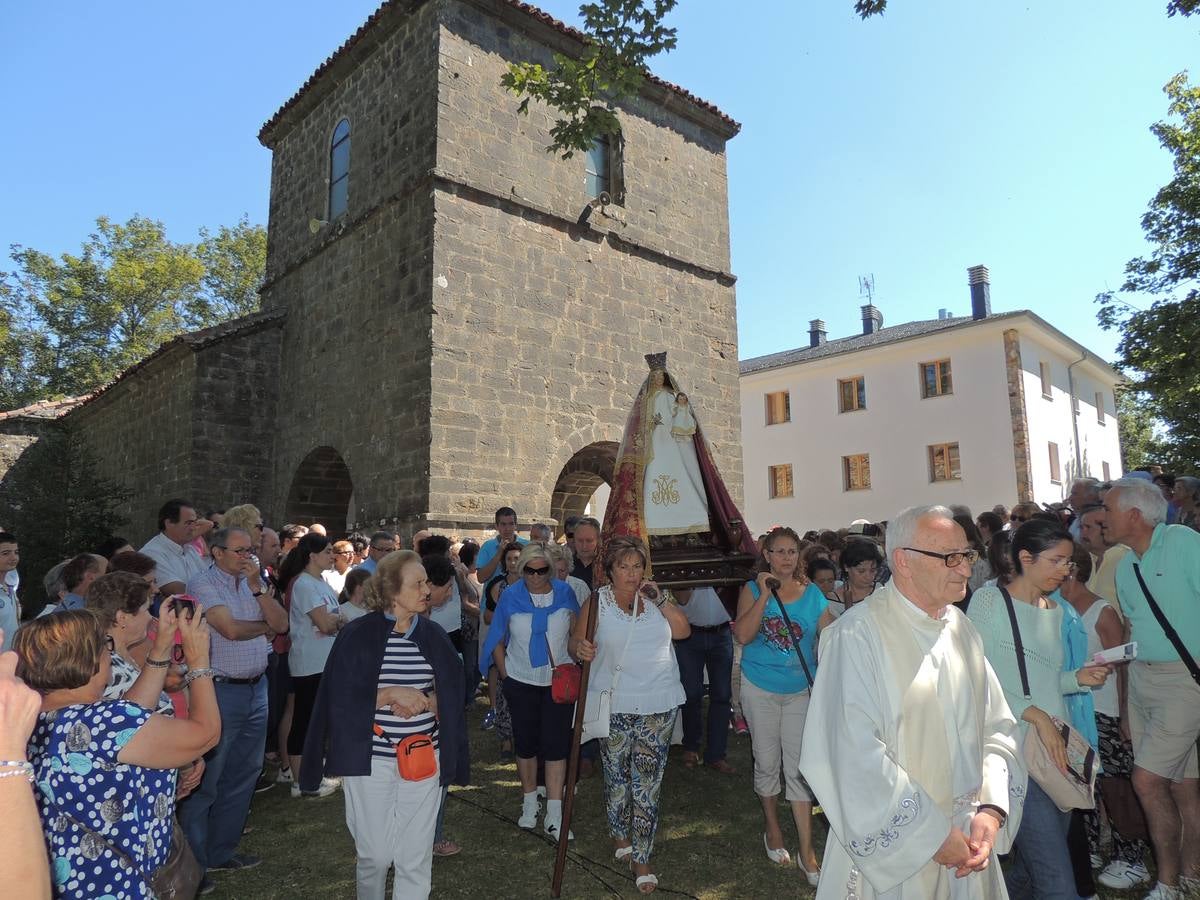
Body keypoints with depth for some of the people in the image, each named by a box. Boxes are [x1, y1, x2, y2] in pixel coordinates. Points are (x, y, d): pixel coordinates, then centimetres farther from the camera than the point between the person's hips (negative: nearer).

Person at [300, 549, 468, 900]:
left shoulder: (434, 635, 2)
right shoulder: (358, 635, -7)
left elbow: (451, 698, 4)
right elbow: (342, 699, -9)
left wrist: (423, 701, -15)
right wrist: (392, 693, -19)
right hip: (370, 758, -2)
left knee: (416, 857, 5)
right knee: (374, 853, 10)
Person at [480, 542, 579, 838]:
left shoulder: (564, 592, -6)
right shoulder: (510, 596, -6)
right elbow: (497, 641, 3)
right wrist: (506, 677, 1)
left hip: (558, 681, -1)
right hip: (521, 683, 1)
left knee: (556, 746, -2)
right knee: (526, 744, 12)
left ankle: (554, 816, 7)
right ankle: (529, 803, 32)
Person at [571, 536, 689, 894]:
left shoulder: (654, 597, 6)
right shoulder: (597, 601, -2)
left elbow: (683, 630, 0)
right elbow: (576, 643, -5)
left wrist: (661, 600, -11)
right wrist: (580, 649, -28)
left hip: (658, 706, 1)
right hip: (614, 706, -1)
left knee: (648, 782, 1)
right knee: (616, 776, 13)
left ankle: (641, 858, 12)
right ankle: (620, 834, 39)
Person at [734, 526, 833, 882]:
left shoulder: (812, 594, -3)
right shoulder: (752, 589, -7)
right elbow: (742, 636, -19)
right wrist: (765, 595, -23)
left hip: (800, 691, 1)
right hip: (760, 690, 0)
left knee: (799, 766, 1)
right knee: (767, 762, 13)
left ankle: (807, 850, 10)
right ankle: (772, 828, 34)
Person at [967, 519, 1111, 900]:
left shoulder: (1055, 610, 15)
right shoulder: (989, 600, -7)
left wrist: (1079, 678, 2)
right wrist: (1036, 715, -18)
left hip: (1057, 746, 7)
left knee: (1031, 868, 13)